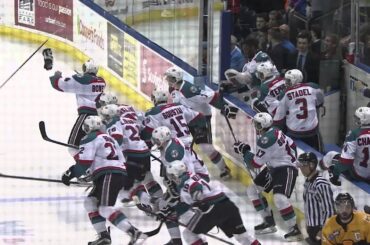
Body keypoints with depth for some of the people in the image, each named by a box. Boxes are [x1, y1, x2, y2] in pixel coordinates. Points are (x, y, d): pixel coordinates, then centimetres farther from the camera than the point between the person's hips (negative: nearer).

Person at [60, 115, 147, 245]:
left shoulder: (90, 139, 2)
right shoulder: (108, 138, 30)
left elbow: (84, 162, -8)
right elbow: (121, 159, 28)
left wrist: (70, 174, 2)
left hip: (109, 175, -9)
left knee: (105, 208, -18)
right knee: (90, 201, 14)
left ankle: (134, 233, -33)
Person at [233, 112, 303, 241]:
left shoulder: (266, 140, -26)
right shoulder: (273, 132, 3)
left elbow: (256, 163, -20)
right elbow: (291, 144, 13)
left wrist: (244, 151, -7)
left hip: (286, 170, -11)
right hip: (273, 168, 11)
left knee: (279, 198, -29)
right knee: (252, 189, 12)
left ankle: (295, 230, -20)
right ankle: (269, 222, 17)